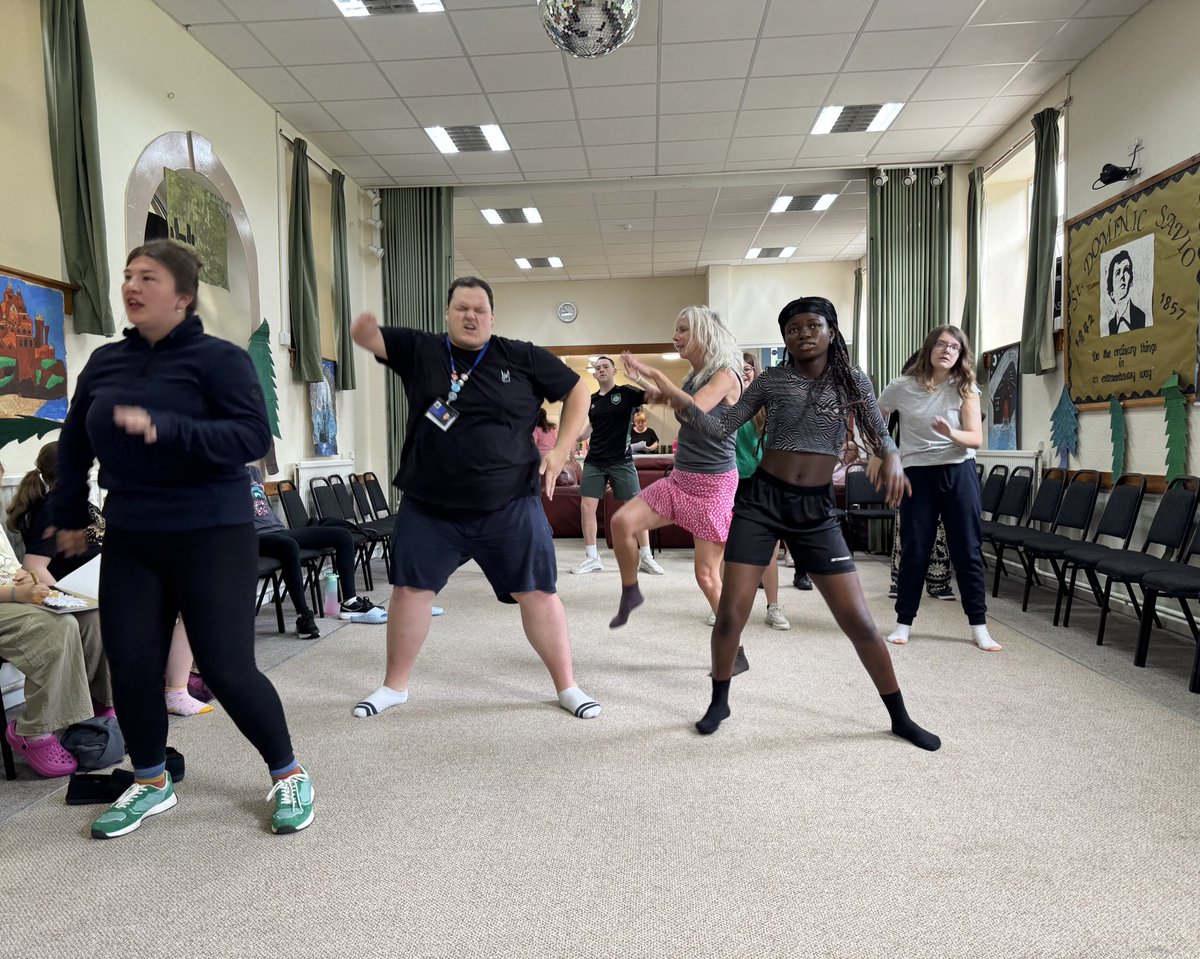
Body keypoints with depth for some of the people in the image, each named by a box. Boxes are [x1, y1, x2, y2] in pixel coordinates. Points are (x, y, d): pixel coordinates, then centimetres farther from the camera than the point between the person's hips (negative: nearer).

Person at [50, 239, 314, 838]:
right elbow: (74, 444, 20)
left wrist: (164, 428, -30)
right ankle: (151, 783, 29)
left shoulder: (219, 358, -8)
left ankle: (288, 774, 18)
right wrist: (68, 516, 25)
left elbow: (253, 437, -20)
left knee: (226, 668, -4)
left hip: (212, 535, -5)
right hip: (129, 540, 5)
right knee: (131, 665, 6)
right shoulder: (105, 362, 8)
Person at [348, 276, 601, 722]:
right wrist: (363, 328, -33)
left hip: (509, 506, -1)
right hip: (428, 508, 1)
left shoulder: (522, 357, 0)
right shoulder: (420, 349, 3)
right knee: (410, 589, 9)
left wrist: (561, 450, -2)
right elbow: (370, 338, -7)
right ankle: (394, 686, 30)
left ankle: (567, 687, 20)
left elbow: (577, 389, 7)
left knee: (538, 593, 3)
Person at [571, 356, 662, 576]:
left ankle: (646, 557, 10)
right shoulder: (591, 400, 10)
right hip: (594, 461, 4)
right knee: (586, 507, -1)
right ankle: (592, 558, 10)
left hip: (621, 461, -4)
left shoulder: (627, 393, -3)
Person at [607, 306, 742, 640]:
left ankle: (735, 654, 12)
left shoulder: (725, 376, -13)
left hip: (714, 484, -7)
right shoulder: (692, 378, 11)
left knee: (707, 574, -4)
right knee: (621, 521, -10)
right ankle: (630, 593, 13)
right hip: (680, 478, 7)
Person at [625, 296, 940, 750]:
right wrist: (677, 397, -14)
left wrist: (892, 458, -17)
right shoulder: (771, 381, 1)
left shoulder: (853, 380, 4)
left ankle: (900, 717, 19)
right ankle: (719, 701, 22)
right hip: (761, 500, 0)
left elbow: (879, 434, 6)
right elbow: (721, 427, 1)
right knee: (730, 612, -3)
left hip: (817, 509, 1)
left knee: (857, 619, 0)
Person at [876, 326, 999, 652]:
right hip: (917, 474, -1)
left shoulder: (965, 388, -3)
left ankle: (979, 627, 14)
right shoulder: (902, 386, -4)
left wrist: (950, 433, -30)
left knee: (968, 550, 4)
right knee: (914, 551, 3)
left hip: (959, 473, 1)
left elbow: (976, 438, -10)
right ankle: (903, 622, 16)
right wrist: (877, 455, 9)